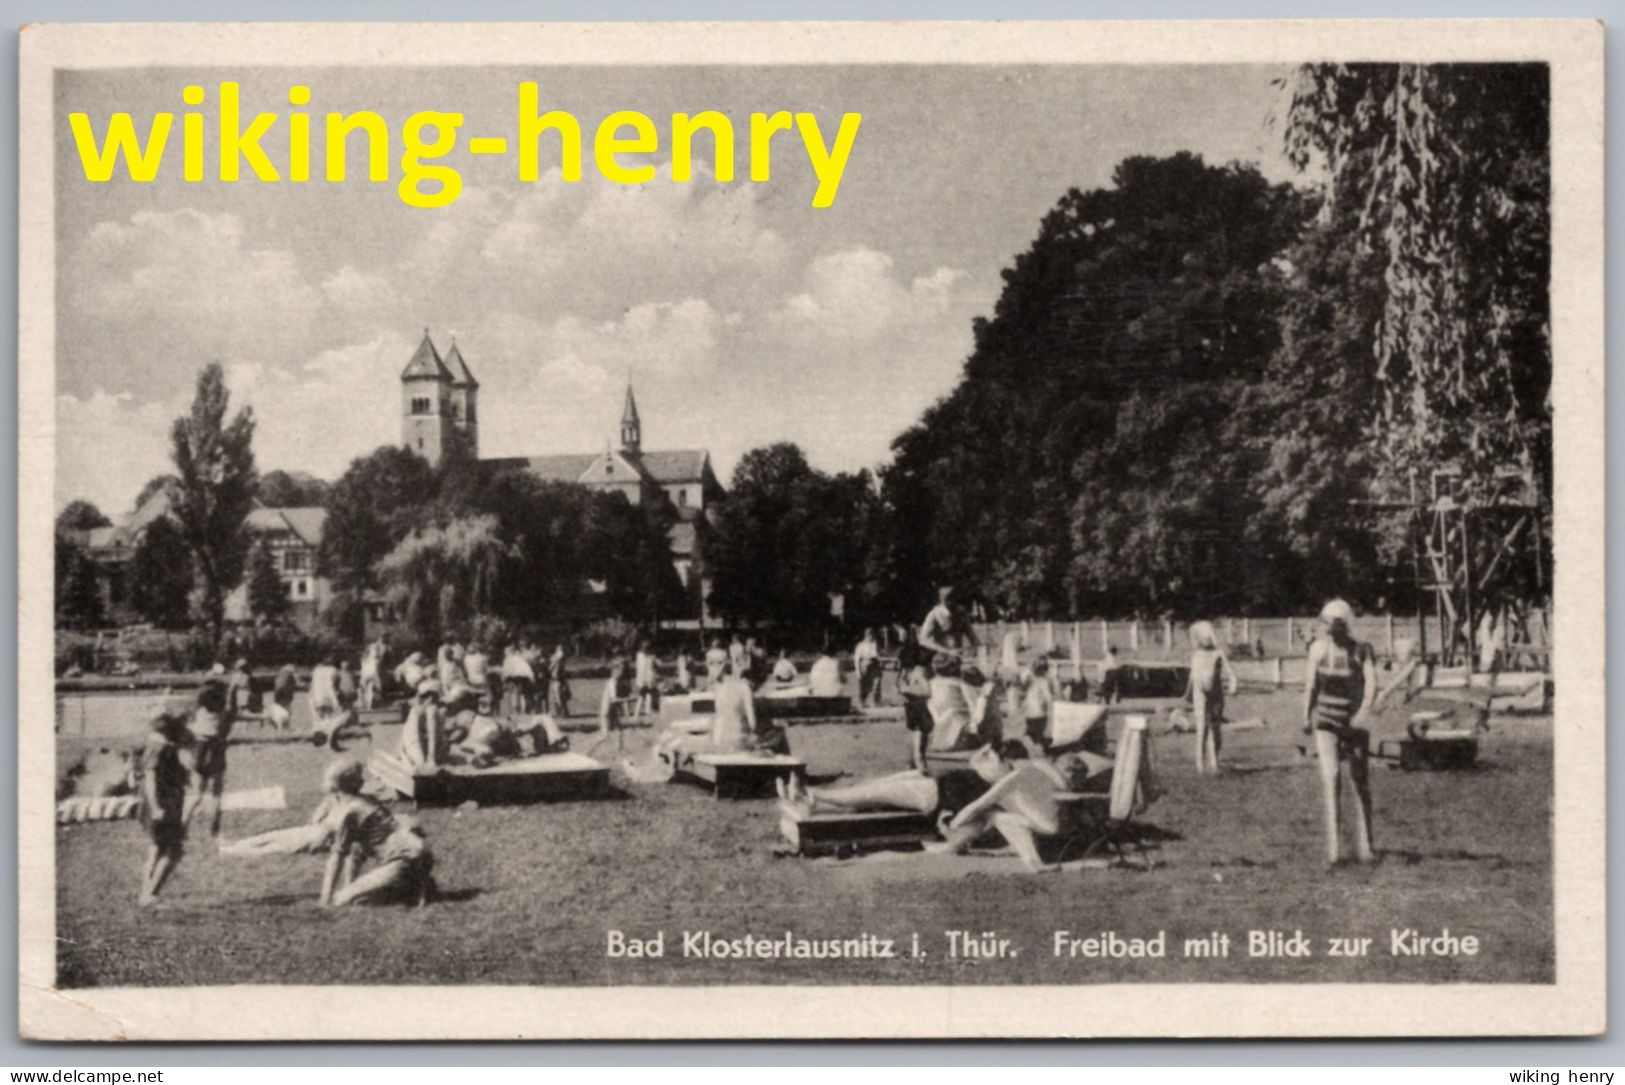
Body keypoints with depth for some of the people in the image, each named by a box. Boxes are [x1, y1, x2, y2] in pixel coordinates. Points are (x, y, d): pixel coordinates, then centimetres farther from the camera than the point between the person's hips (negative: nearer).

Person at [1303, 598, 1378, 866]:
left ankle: (1364, 847, 17)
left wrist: (1363, 711, -26)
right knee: (1330, 778, -13)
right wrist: (1307, 717, 12)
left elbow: (1371, 683, -11)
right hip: (1326, 721, 0)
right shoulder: (1318, 648, 1)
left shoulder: (1361, 650, -3)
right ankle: (1334, 849, -14)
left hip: (1354, 722, 1)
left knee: (1361, 784, 6)